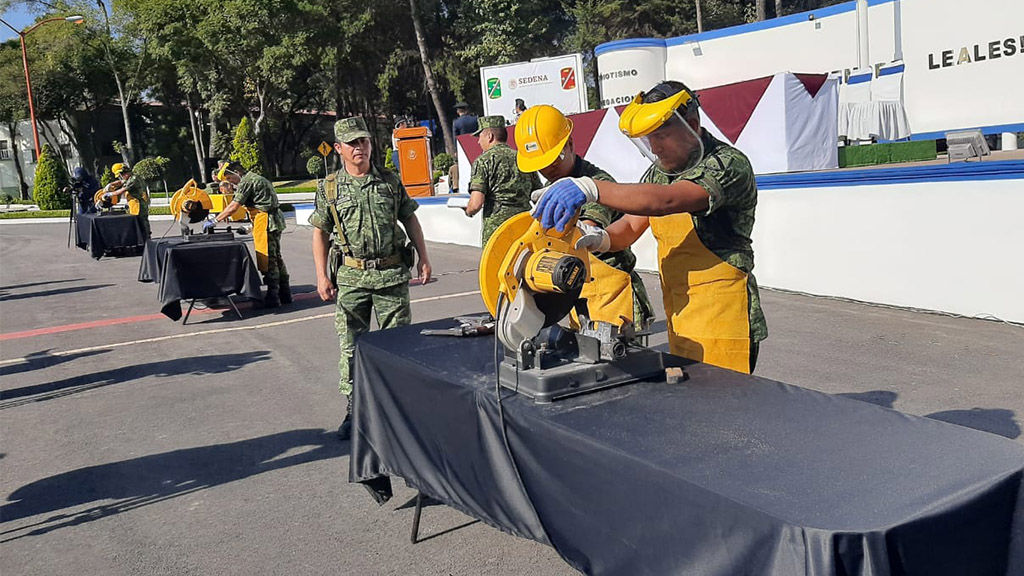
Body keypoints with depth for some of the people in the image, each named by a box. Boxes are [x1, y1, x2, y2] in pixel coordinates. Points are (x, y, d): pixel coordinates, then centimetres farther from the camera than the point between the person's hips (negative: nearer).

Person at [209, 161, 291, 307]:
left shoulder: (246, 182, -10)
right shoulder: (256, 178, 21)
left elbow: (233, 207, -15)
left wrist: (214, 221, -9)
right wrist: (253, 227, 22)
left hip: (266, 222, -10)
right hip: (275, 221, 10)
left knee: (267, 260, -6)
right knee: (276, 258, 14)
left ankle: (272, 297, -4)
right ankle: (285, 294, 19)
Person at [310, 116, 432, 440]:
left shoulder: (390, 181, 6)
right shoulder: (330, 188, 3)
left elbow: (410, 220, 11)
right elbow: (320, 233, 6)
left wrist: (423, 259, 6)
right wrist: (322, 277, -2)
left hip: (392, 273, 0)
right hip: (351, 277, 0)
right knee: (351, 344, 4)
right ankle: (354, 409, 15)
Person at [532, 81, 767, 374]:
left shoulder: (728, 164, -15)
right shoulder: (660, 172, 12)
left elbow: (665, 200, -31)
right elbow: (631, 226, 13)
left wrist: (591, 188, -40)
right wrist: (599, 239, -11)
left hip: (722, 321, -8)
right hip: (678, 321, 8)